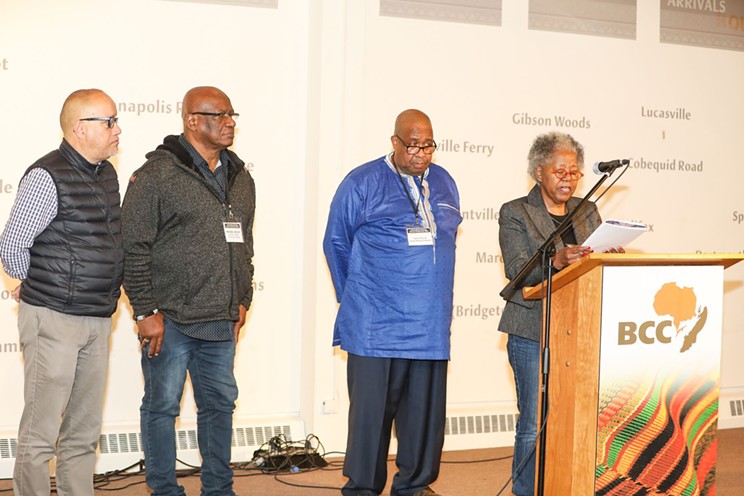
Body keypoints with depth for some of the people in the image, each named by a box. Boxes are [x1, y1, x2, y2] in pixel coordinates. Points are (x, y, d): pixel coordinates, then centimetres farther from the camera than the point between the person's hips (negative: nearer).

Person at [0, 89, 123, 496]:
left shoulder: (107, 175, 11)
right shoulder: (46, 177, -13)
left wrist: (108, 287, 12)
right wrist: (38, 288, 4)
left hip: (97, 320, 8)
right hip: (54, 320, -8)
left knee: (84, 431, 14)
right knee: (40, 434, -2)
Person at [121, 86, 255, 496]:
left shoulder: (240, 178, 12)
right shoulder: (156, 175, -10)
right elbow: (133, 248, -11)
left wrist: (243, 300, 16)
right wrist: (145, 312, -13)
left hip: (221, 322, 7)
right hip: (170, 321, -6)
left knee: (220, 402, 14)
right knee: (162, 406, 4)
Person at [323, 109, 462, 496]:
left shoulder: (444, 184, 12)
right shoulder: (362, 184, -3)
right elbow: (336, 244, 4)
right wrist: (355, 300, 9)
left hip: (431, 324, 5)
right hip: (376, 327, -5)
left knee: (425, 407, 8)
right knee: (372, 408, -1)